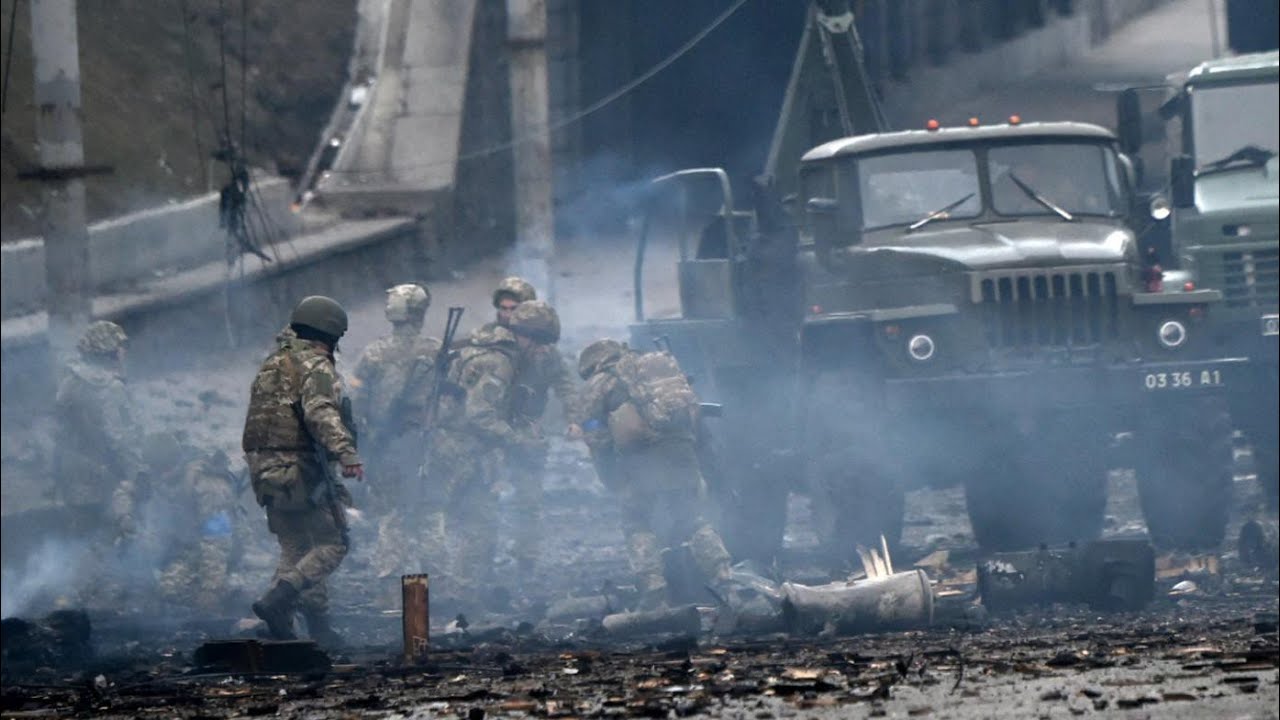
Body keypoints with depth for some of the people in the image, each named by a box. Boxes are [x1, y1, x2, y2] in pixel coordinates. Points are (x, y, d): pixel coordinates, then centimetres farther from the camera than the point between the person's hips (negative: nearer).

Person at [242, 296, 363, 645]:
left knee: (296, 549, 14)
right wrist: (346, 453, -38)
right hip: (300, 470, -8)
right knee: (332, 544, -3)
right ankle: (276, 600, -19)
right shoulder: (317, 367, -9)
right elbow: (320, 413, -26)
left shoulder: (271, 364, 18)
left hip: (264, 471, 8)